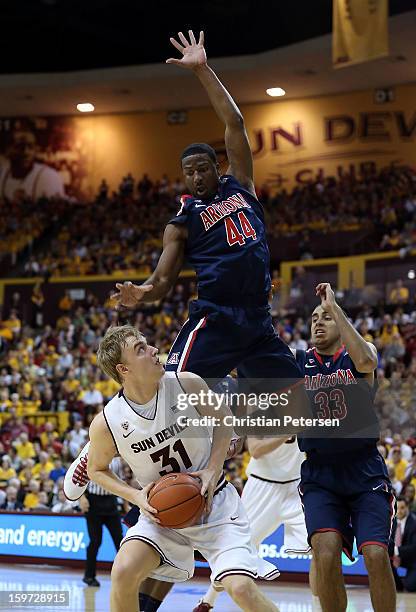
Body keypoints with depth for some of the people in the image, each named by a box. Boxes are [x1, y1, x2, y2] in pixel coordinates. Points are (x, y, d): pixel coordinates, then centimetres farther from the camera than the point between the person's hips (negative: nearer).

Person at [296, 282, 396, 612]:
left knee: (376, 555, -16)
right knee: (326, 554, -22)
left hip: (365, 472, -1)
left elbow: (365, 361, -22)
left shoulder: (356, 356, 3)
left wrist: (334, 307, -19)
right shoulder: (297, 362, 8)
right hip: (320, 476, 1)